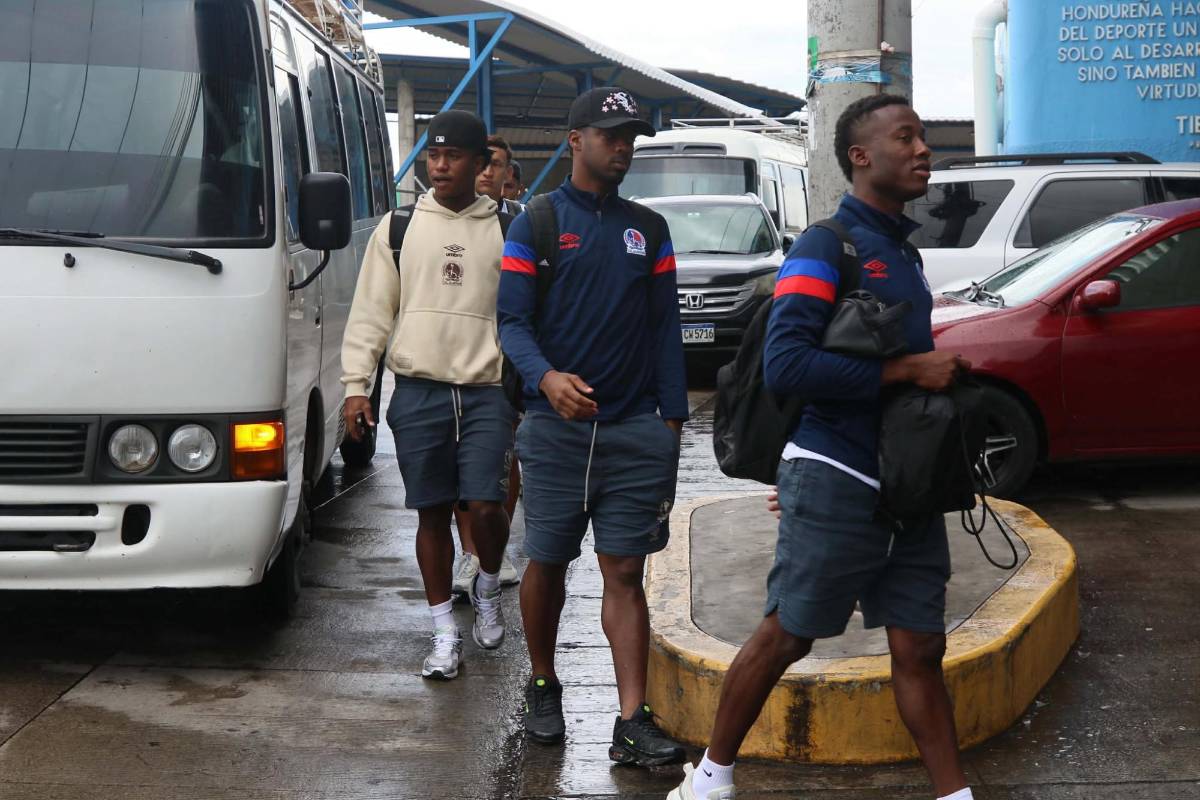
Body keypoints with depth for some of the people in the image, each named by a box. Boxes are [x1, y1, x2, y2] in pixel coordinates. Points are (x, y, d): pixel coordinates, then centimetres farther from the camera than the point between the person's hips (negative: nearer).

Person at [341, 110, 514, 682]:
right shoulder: (399, 227, 9)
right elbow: (371, 312, 9)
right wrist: (356, 385, 2)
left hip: (486, 391, -1)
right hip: (418, 391, 1)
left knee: (484, 506, -11)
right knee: (432, 513, 5)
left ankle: (487, 587, 21)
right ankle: (445, 632, 16)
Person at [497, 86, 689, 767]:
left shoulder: (648, 230, 12)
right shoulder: (535, 225, 3)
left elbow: (666, 328, 12)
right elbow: (513, 322, -5)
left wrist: (673, 420, 4)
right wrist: (545, 378, -25)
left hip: (637, 430, 2)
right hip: (557, 425, -1)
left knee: (625, 574, -1)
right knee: (547, 564, 8)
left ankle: (634, 724, -3)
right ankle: (544, 687, 30)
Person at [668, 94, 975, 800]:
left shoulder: (904, 252, 15)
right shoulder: (827, 247, -10)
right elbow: (785, 365, -22)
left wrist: (946, 372, 7)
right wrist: (908, 370, -20)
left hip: (910, 484, 7)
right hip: (837, 478, -7)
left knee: (920, 648, 8)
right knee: (786, 637, 5)